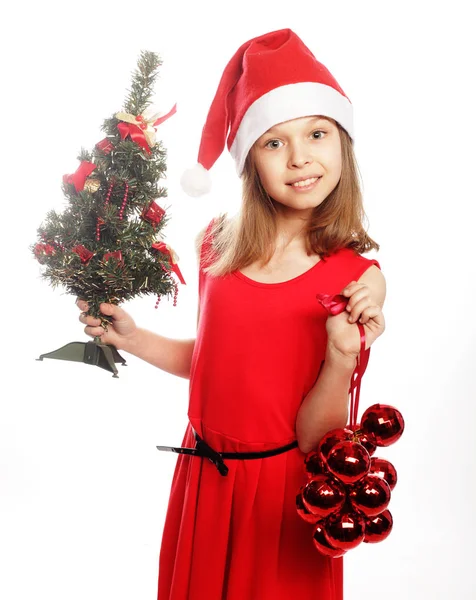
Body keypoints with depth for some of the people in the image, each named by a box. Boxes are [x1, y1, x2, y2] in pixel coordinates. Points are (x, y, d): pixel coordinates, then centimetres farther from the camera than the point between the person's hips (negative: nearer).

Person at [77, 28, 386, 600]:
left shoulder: (357, 278, -16)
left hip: (283, 490, -4)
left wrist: (343, 356, -30)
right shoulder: (218, 244, -6)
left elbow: (314, 437, -15)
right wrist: (130, 336, 0)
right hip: (203, 475, 4)